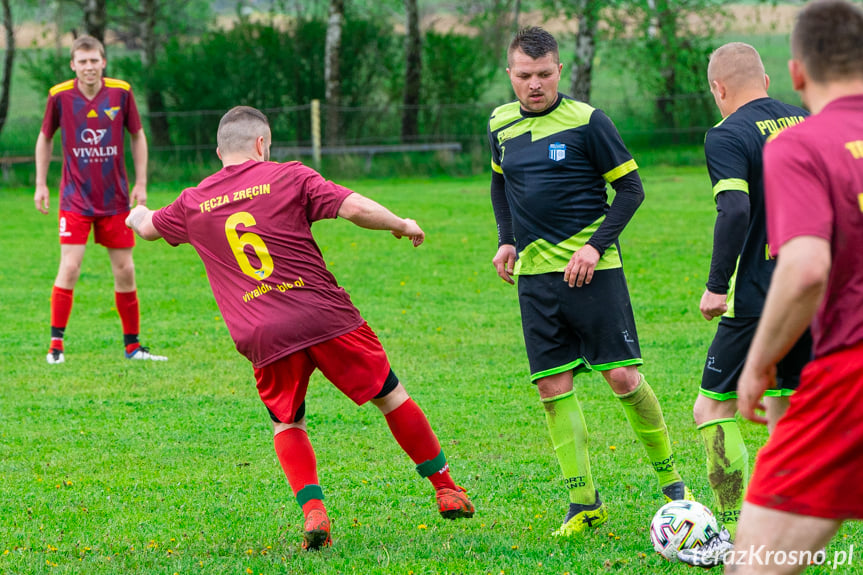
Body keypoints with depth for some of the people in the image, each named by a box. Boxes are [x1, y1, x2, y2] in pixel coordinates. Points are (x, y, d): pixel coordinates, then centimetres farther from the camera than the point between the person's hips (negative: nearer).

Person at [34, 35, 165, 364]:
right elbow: (45, 138, 9)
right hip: (75, 198, -2)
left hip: (115, 199, 2)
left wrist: (141, 184, 4)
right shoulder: (60, 96, -7)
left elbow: (137, 136, 8)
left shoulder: (121, 93, -5)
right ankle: (56, 344, -3)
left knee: (125, 271, 5)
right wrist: (41, 184, 7)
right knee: (70, 267, -13)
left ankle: (132, 345, 17)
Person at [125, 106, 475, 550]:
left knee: (286, 423, 19)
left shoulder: (193, 203, 13)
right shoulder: (289, 177, 3)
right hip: (325, 315, -2)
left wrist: (138, 216, 57)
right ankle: (445, 489, 21)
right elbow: (356, 209, -9)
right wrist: (402, 225, 9)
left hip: (262, 338, 2)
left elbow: (148, 228, 33)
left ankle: (312, 510, -3)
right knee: (391, 396, 14)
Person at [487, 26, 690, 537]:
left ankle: (671, 481, 11)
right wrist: (507, 240, 13)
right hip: (534, 272, 5)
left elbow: (631, 188, -3)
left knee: (623, 377, -7)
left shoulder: (587, 121, -7)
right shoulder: (502, 125, 8)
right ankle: (585, 503, 8)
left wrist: (596, 245, -13)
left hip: (591, 268, -4)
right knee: (552, 385, 0)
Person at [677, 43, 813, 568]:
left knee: (713, 408, 2)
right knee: (785, 409, 17)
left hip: (758, 295, -7)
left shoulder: (727, 136, -10)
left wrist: (717, 285, -16)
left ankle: (735, 534, -4)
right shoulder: (808, 122, 11)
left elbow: (736, 211, -23)